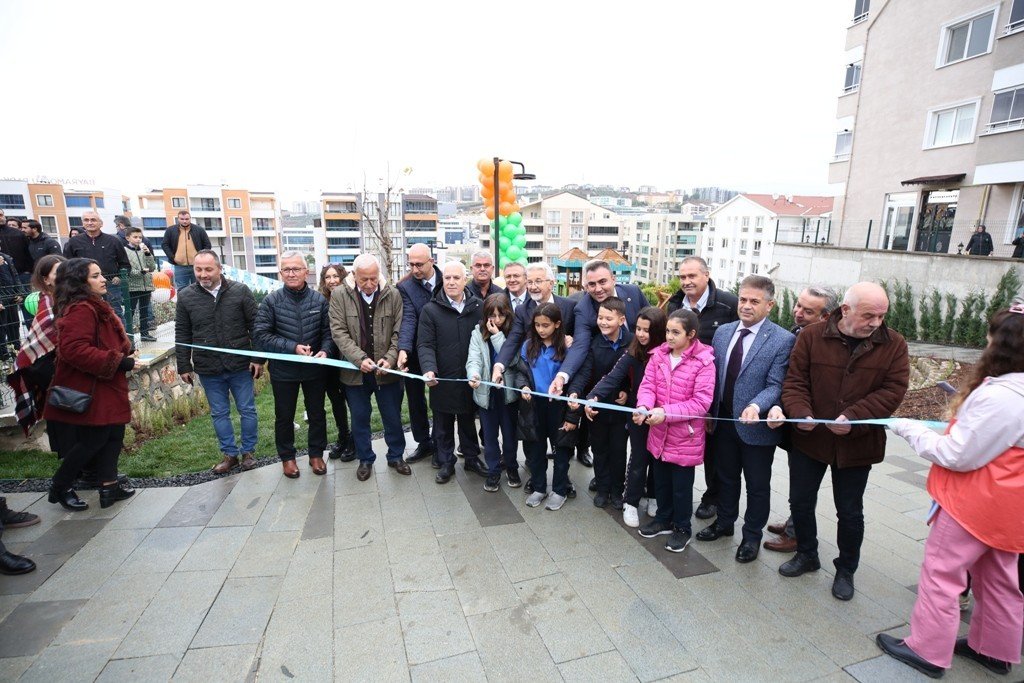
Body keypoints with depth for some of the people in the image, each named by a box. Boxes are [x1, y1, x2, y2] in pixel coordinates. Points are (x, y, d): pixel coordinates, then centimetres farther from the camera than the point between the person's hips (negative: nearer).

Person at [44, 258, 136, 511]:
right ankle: (59, 489, 20)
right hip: (89, 391, -10)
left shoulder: (95, 306, 14)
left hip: (105, 388, 10)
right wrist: (118, 361, -26)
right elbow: (73, 349, -29)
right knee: (93, 441, 0)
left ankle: (109, 487, 19)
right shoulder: (80, 310, -20)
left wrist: (124, 356, 13)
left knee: (113, 435, 11)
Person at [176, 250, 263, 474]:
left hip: (241, 365, -1)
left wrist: (258, 359, -6)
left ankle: (248, 451, 25)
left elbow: (254, 327, -3)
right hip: (208, 369, 2)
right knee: (219, 414, 12)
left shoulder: (241, 291, -5)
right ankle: (229, 454, 26)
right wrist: (184, 366, 5)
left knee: (247, 410, 8)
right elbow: (182, 335, 6)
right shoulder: (185, 296, 0)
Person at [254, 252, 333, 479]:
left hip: (314, 369, 1)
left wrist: (325, 351, -19)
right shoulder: (271, 301, -8)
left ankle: (316, 454, 33)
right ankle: (287, 456, 34)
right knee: (284, 416, 15)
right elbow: (260, 335, -11)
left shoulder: (319, 300, -4)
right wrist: (293, 347, -20)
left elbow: (328, 331, 0)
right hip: (283, 371, -1)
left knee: (317, 414, 14)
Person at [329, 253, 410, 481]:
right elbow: (339, 332, -9)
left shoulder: (393, 295, -4)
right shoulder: (339, 295, -5)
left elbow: (398, 332, -3)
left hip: (386, 369, 0)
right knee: (359, 418, 14)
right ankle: (365, 459, 32)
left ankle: (396, 456, 31)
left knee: (393, 417, 11)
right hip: (355, 369, 0)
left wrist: (390, 358, -17)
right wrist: (360, 359, -20)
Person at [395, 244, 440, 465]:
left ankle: (438, 445, 26)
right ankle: (423, 443, 31)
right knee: (415, 400, 13)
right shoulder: (405, 287, -7)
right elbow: (408, 319, -19)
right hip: (415, 353, 1)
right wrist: (403, 350, -34)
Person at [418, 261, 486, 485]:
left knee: (469, 422, 18)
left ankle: (472, 458, 36)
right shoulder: (430, 310, -5)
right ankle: (446, 463, 30)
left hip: (470, 379, 2)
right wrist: (429, 369, -27)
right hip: (442, 380, -1)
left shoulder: (479, 307, 1)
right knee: (443, 426, 13)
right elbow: (425, 344, -10)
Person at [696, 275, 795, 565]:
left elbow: (776, 385, -16)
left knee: (757, 485, 13)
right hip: (723, 420, 5)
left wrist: (756, 406, -33)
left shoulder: (782, 340, -14)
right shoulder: (722, 332, 2)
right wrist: (709, 411, 6)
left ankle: (752, 536, 33)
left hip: (756, 425, -4)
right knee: (726, 476, 22)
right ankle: (724, 522, 42)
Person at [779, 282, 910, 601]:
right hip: (809, 439, 1)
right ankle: (807, 555, 38)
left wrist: (854, 418, -24)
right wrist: (801, 413, -26)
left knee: (850, 511, 13)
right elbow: (795, 381, -8)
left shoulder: (894, 344, -6)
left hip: (857, 444, 0)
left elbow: (893, 390, -11)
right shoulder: (812, 336, -7)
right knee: (800, 502, 14)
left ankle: (846, 570, 35)